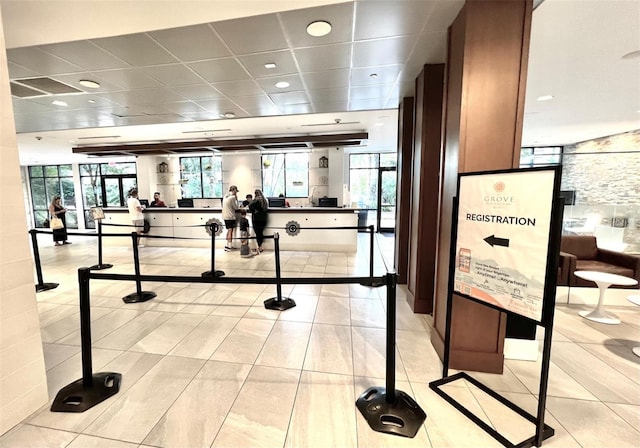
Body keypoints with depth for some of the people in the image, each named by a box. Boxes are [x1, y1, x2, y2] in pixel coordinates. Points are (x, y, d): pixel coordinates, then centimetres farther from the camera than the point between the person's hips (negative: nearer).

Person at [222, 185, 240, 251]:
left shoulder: (225, 196, 12)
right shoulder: (233, 197, -12)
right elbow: (236, 208, -8)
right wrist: (236, 199, 3)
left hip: (225, 216, 8)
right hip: (231, 216, -8)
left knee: (229, 231, 15)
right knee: (230, 231, -3)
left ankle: (228, 245, 18)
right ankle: (229, 246, -1)